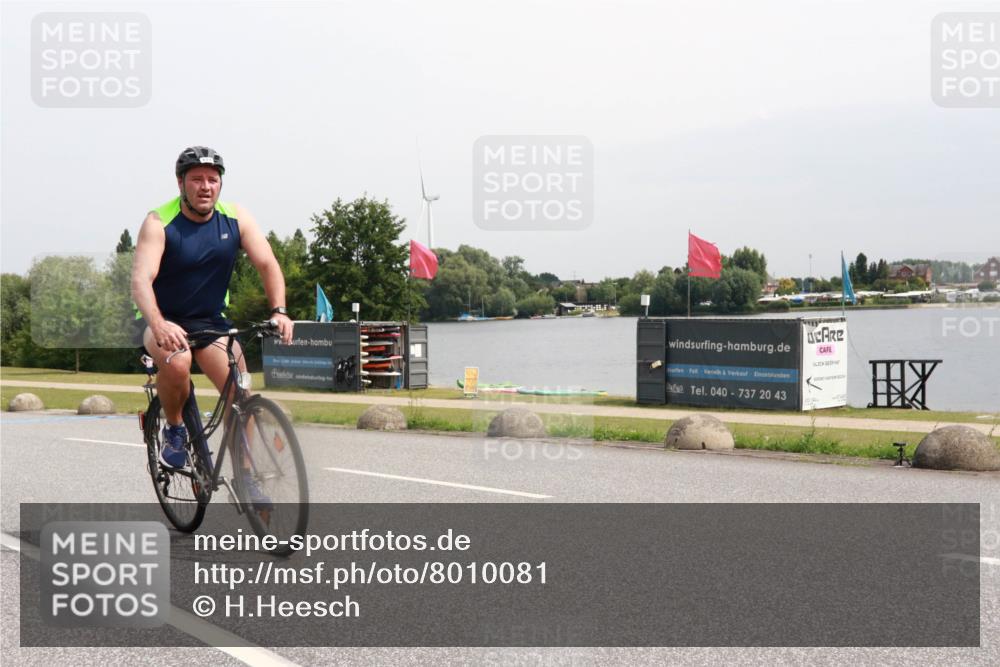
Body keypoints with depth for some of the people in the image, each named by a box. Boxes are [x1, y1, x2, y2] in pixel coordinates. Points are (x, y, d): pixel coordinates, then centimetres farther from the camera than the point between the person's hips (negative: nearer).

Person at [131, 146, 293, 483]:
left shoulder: (236, 218, -7)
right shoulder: (159, 222, -17)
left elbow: (268, 264, -13)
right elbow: (141, 279, -29)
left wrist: (278, 311, -31)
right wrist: (159, 325, -48)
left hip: (211, 320, 3)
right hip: (164, 320, -3)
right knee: (177, 362, -35)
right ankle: (174, 430, -6)